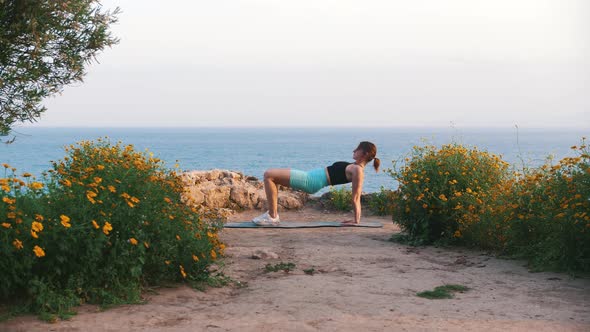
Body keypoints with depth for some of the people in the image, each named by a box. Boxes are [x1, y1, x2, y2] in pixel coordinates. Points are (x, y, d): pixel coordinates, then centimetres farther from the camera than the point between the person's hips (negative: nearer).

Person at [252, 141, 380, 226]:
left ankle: (272, 217, -10)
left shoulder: (357, 170, -14)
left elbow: (356, 198, -15)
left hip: (310, 181, -10)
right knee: (270, 174, 17)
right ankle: (272, 213, 14)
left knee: (269, 175, -14)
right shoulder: (355, 168, 14)